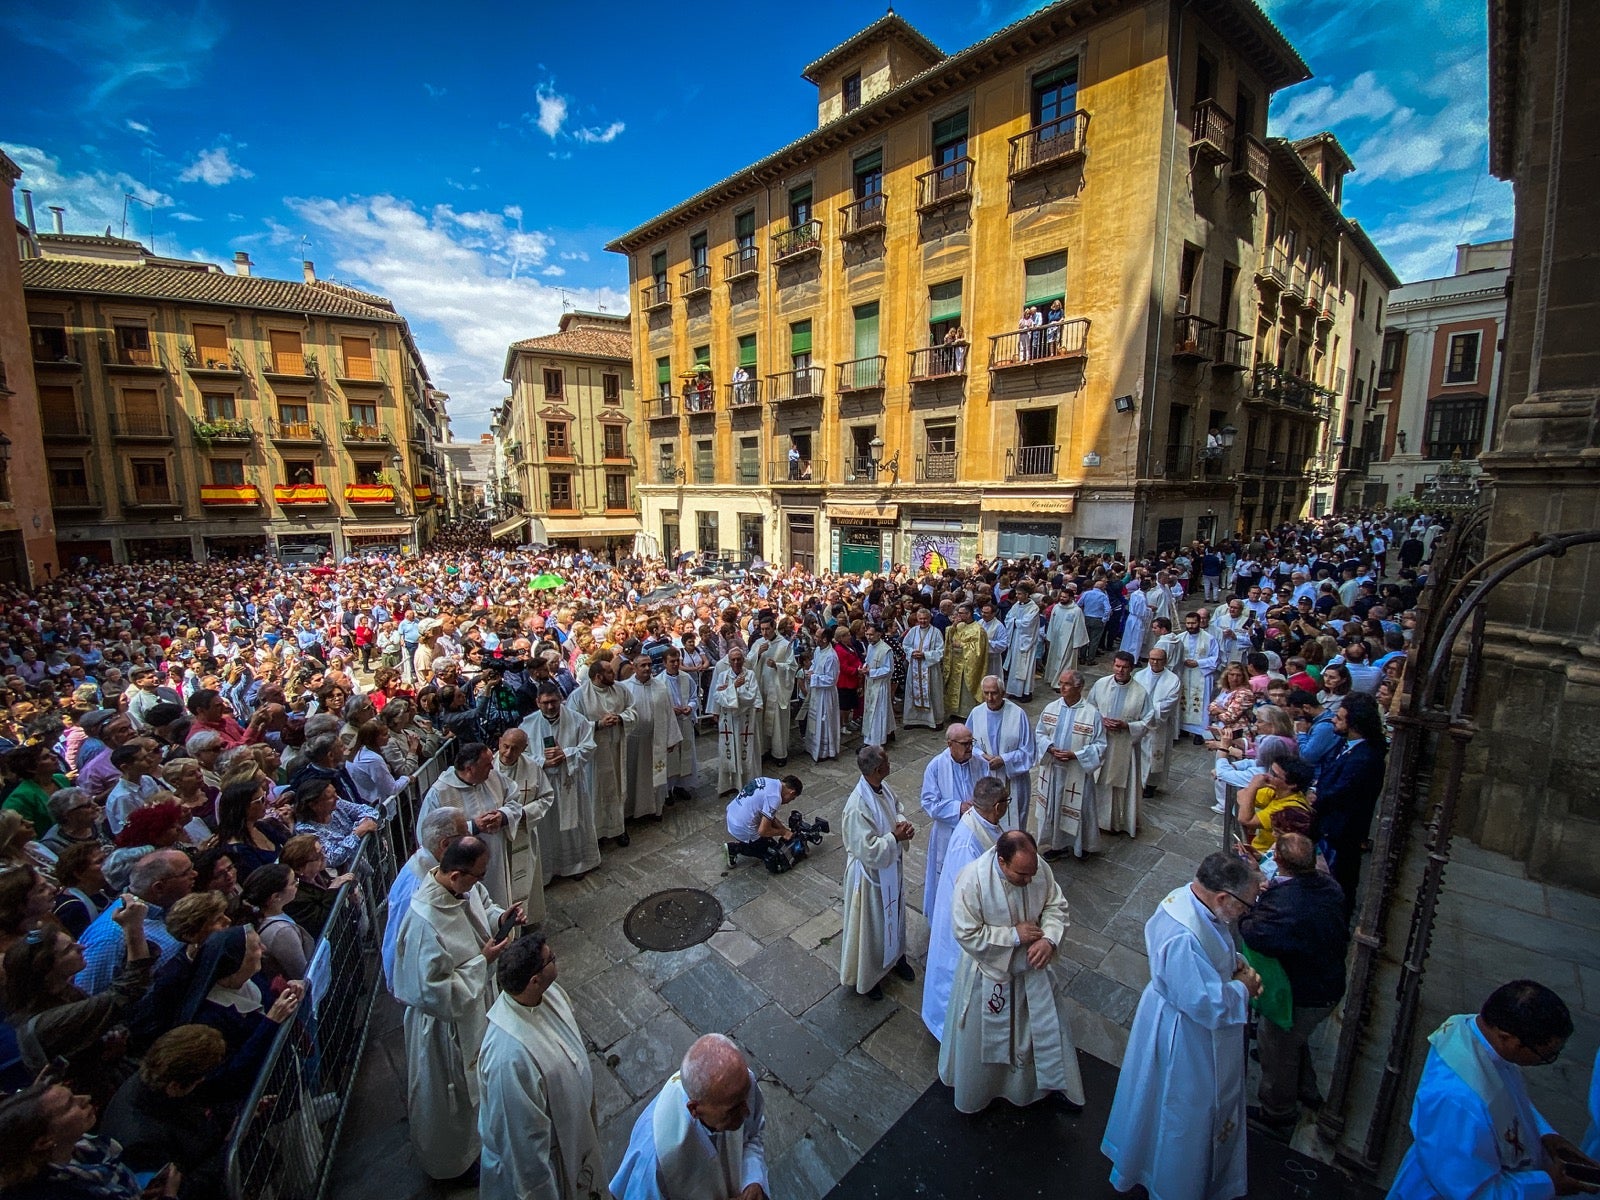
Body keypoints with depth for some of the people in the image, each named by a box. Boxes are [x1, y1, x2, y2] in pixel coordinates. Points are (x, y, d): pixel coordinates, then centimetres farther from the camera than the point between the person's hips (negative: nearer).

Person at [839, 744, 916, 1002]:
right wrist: (895, 837, -22)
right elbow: (869, 850, -32)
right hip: (871, 873, -8)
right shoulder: (858, 807, -36)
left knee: (893, 913, 29)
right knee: (869, 924, 15)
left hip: (891, 866, 8)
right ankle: (864, 977, 39)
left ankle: (894, 957, 55)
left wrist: (903, 823, -11)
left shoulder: (883, 786, -10)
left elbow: (896, 808, 9)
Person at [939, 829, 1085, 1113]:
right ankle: (975, 1088, 48)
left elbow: (1056, 905, -5)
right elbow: (967, 934, -28)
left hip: (1031, 965, 4)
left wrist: (1049, 939, -22)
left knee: (1046, 1023, 24)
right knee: (984, 1034, 19)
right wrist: (1014, 935, -28)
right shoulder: (972, 880, -35)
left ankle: (1055, 1079, 53)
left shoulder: (1038, 869, -21)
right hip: (990, 969, -3)